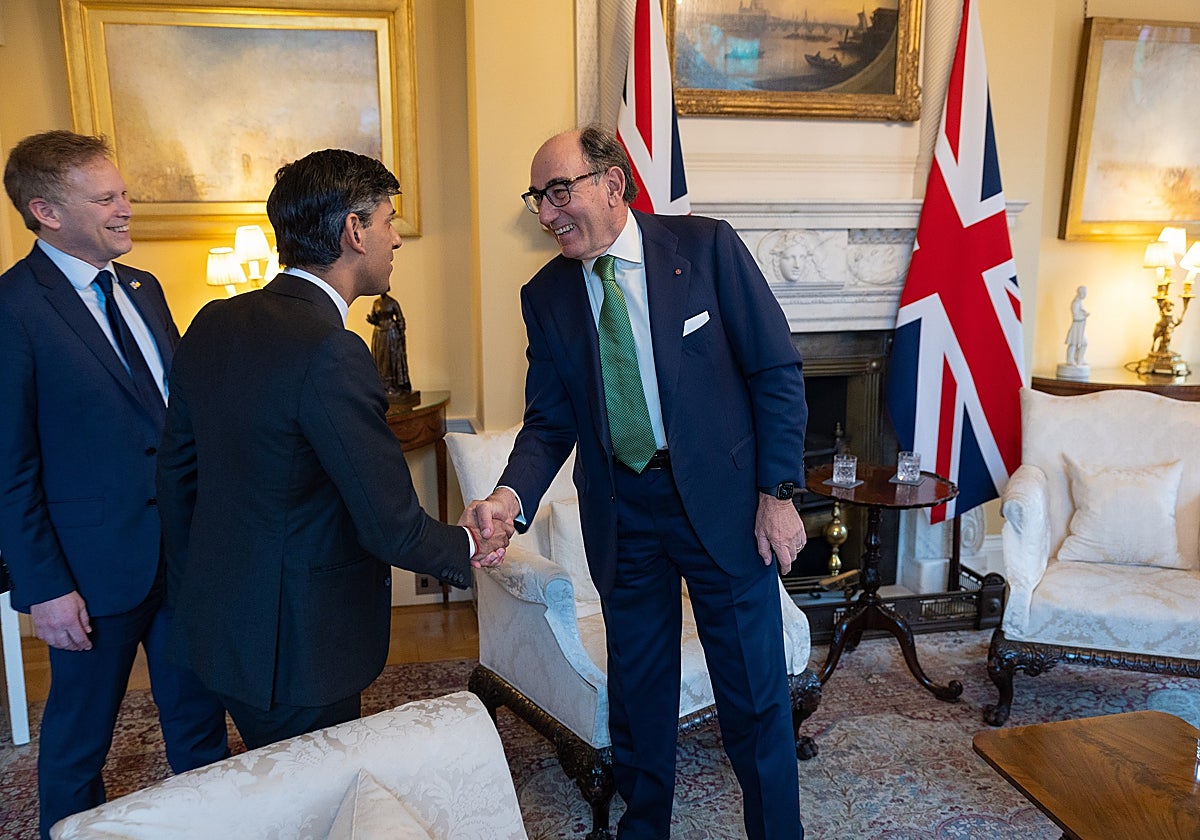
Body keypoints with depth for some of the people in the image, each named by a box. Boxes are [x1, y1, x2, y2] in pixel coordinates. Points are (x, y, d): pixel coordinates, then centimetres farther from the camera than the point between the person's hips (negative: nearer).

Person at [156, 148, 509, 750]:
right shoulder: (331, 354, -26)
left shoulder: (213, 324, 0)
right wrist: (470, 546, -4)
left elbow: (174, 469, 9)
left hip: (217, 625, 8)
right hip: (298, 648, -8)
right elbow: (392, 527, -24)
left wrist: (191, 590, 21)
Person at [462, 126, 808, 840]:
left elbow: (777, 372, -6)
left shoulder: (707, 246, -8)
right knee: (638, 691, 17)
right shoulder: (546, 295, 1)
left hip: (723, 501, -2)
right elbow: (549, 421, 2)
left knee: (756, 692, 10)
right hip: (621, 512, 3)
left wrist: (778, 493, -11)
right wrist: (512, 497, -18)